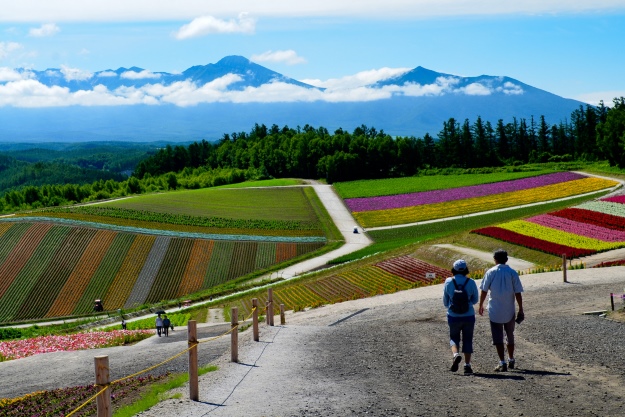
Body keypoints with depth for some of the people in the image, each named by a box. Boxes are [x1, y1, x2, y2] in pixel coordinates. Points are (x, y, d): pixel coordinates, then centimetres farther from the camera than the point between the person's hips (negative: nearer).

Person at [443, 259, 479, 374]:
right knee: (467, 340, 14)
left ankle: (456, 354, -11)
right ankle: (467, 365, 9)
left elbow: (445, 301, 1)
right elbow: (475, 300, 2)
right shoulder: (471, 283, -10)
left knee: (454, 338, 17)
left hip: (453, 316, 0)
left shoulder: (448, 282, -9)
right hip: (468, 316, 0)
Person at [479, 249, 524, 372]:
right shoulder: (512, 273, -2)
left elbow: (484, 291, -4)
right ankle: (511, 361, 29)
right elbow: (518, 293, -3)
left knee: (498, 337, 1)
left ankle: (502, 363, -6)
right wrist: (521, 310, 3)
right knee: (510, 335, 19)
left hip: (495, 310, -2)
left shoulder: (491, 272, -5)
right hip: (509, 311, 2)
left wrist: (481, 305, 10)